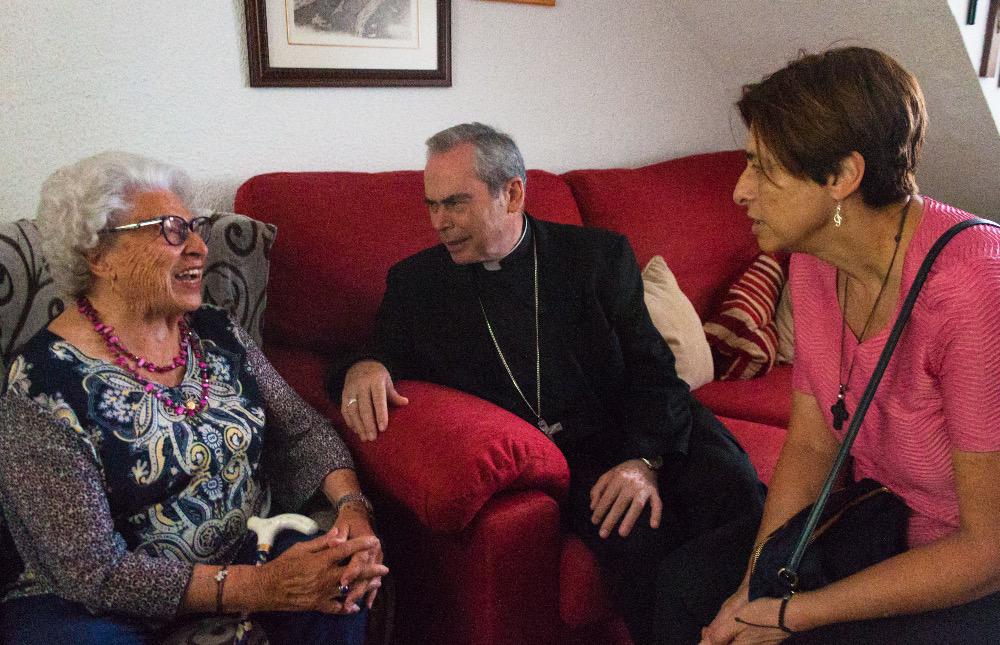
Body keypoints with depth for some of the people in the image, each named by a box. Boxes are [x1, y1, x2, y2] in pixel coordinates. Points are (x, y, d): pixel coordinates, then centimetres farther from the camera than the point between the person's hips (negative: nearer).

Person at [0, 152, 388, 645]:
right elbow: (92, 571, -21)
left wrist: (352, 506, -18)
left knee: (342, 581, -22)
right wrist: (261, 587, -28)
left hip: (245, 546, 4)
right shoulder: (45, 383, -19)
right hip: (97, 599, -3)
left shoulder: (215, 333, -1)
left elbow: (302, 430, 2)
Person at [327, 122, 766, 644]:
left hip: (637, 436, 2)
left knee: (730, 484, -27)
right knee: (643, 538, -31)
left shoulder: (599, 255, 6)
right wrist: (363, 369, -12)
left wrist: (643, 459, -18)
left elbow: (653, 370, 1)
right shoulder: (414, 282, 10)